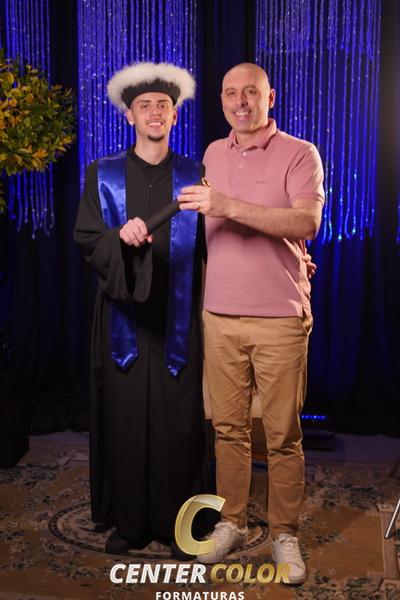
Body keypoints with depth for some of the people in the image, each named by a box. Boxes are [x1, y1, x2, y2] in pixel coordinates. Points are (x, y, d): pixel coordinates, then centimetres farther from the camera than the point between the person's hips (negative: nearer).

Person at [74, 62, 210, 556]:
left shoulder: (194, 177, 8)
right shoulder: (103, 175, 8)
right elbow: (85, 239, 0)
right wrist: (121, 236, -21)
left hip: (177, 316, 0)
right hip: (123, 316, 0)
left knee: (177, 421, 2)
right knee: (124, 419, 4)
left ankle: (175, 520, 18)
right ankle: (128, 521, 19)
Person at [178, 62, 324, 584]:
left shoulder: (300, 155, -2)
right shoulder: (213, 155, 14)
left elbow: (307, 222, -18)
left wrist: (231, 206, -25)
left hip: (279, 319, -4)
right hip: (219, 316, 4)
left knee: (283, 434, 2)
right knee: (228, 427, 10)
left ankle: (284, 534, 18)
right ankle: (232, 522, 25)